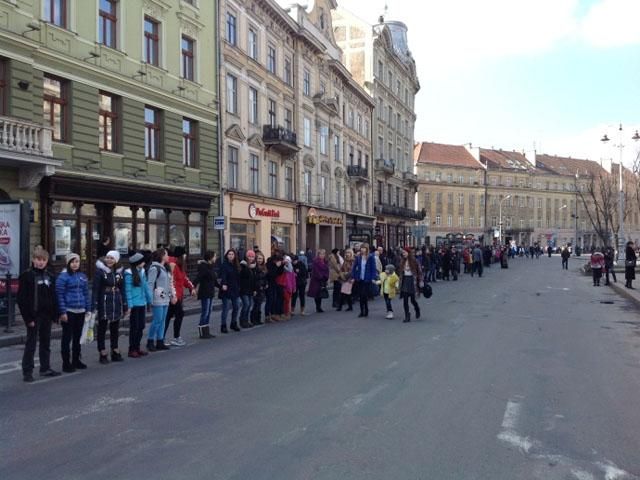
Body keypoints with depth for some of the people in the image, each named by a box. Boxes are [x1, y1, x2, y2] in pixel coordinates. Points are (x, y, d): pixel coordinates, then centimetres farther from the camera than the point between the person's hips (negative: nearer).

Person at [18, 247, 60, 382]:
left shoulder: (50, 276, 9)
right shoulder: (27, 276, -7)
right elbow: (21, 299, -10)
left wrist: (53, 315, 3)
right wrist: (28, 317, -15)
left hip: (46, 315, 5)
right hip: (34, 315, -5)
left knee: (46, 343, 12)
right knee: (31, 344, 0)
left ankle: (45, 368, 22)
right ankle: (27, 371, 8)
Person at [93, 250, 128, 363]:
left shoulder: (120, 272, 6)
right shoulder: (100, 271, -7)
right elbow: (95, 289, -9)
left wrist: (125, 306, 9)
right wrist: (95, 306, -15)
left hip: (117, 304, 4)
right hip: (104, 303, -4)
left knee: (115, 329, 12)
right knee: (102, 329, 4)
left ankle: (115, 352, 21)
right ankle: (103, 354, 11)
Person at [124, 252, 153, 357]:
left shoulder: (142, 271, 7)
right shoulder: (129, 273, -12)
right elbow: (128, 290, -12)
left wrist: (149, 299, 12)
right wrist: (129, 305, -13)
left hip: (142, 303, 6)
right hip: (134, 304, -6)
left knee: (141, 326, 11)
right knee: (134, 327, 1)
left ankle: (137, 347, 23)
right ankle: (132, 350, 13)